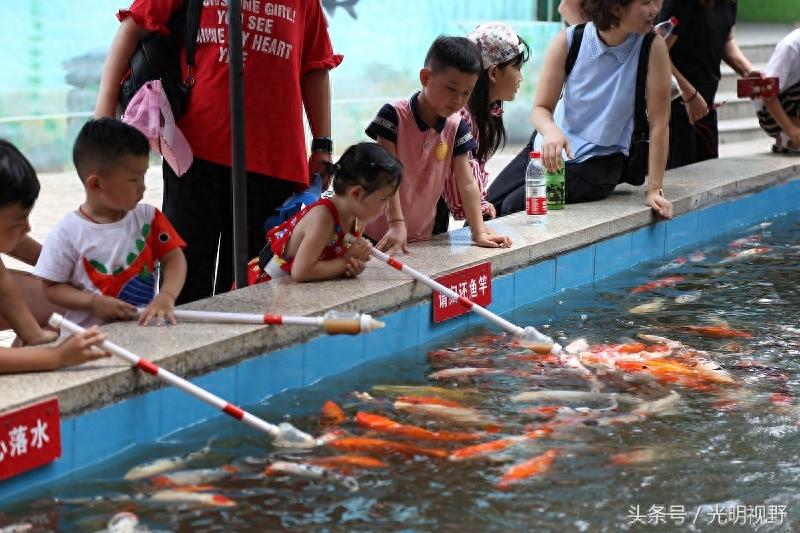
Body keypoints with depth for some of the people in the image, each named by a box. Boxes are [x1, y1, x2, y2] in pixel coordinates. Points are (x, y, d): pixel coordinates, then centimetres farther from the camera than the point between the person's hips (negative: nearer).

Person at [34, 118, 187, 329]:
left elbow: (173, 257, 3)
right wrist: (94, 302, -16)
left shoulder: (148, 218, 6)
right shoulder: (68, 232, -5)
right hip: (88, 334, -2)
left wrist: (166, 296, -16)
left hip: (143, 326, 3)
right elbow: (52, 288, -1)